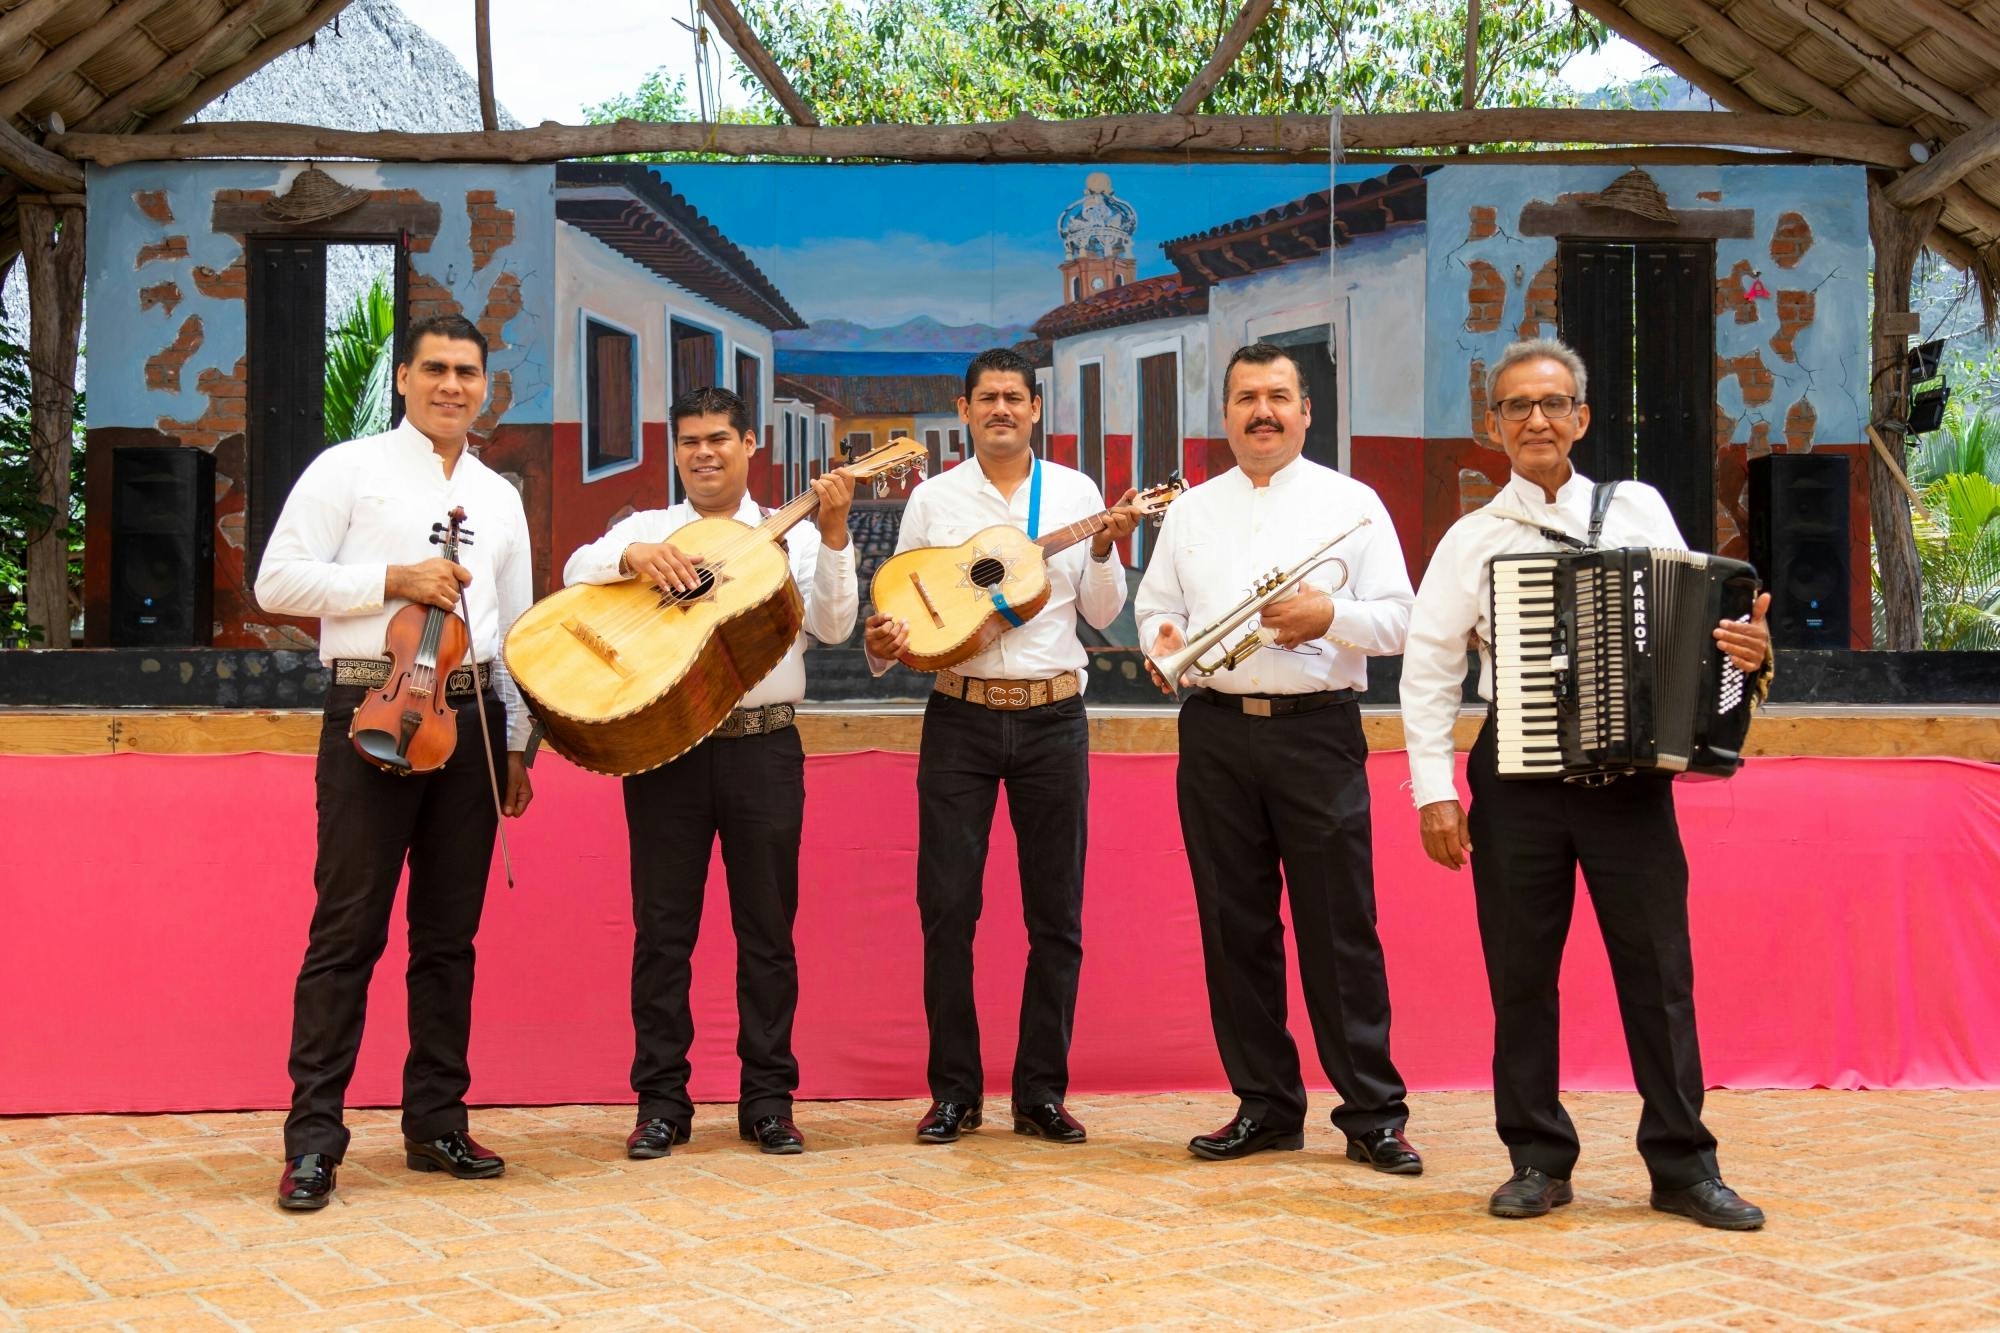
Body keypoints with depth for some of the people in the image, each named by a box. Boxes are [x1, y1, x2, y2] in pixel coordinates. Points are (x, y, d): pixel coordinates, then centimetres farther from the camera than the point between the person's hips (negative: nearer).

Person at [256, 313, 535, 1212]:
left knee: (450, 930, 7)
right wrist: (394, 581, -12)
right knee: (349, 928, -6)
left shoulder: (500, 497, 19)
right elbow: (277, 582, -3)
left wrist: (517, 742, 15)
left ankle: (435, 1122, 15)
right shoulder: (348, 470, 5)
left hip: (471, 715, 5)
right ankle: (313, 1138, -2)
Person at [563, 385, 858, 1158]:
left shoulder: (791, 536, 10)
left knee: (767, 926, 4)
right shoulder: (646, 528, 13)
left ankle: (768, 1100, 13)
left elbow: (832, 627, -4)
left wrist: (833, 534, -14)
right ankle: (662, 1102, 11)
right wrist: (635, 557, -23)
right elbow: (577, 572, -5)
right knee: (663, 927, 3)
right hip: (663, 744, 0)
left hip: (764, 746, 0)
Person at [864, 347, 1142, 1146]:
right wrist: (882, 644, -14)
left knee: (1056, 913, 3)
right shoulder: (932, 500, 6)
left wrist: (1106, 550, -10)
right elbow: (902, 604, 7)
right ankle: (955, 1091, 10)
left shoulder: (1076, 494, 7)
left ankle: (1041, 1091, 14)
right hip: (960, 717, 0)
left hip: (1053, 718, 1)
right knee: (947, 907, -2)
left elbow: (1102, 615, 7)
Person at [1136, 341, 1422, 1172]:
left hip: (1318, 730, -3)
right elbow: (1154, 603, 15)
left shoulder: (1351, 504, 6)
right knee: (1235, 925, 6)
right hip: (1216, 733, 3)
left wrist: (1329, 617, -16)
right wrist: (1160, 639, -7)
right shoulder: (1190, 511, 16)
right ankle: (1264, 1104, 17)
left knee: (1340, 926, -3)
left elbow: (1398, 619, 2)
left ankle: (1372, 1112, 6)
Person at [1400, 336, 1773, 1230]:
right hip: (1519, 778, 0)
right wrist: (1434, 791, -3)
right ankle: (1538, 1161, 16)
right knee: (1520, 973, 4)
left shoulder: (1639, 510, 7)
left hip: (1631, 771, 0)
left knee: (1658, 968, 2)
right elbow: (1428, 671, 4)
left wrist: (1746, 650, -14)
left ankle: (1682, 1165, 12)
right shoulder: (1473, 539, 6)